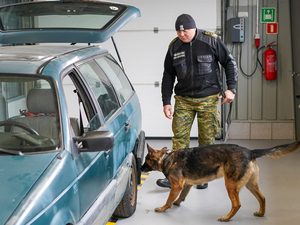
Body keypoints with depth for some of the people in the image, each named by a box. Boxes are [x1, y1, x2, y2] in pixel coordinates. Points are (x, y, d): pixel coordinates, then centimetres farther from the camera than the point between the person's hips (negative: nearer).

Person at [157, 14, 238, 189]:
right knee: (179, 136, -4)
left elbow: (230, 63, 0)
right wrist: (166, 102, 5)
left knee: (207, 139, 3)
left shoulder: (211, 41, -7)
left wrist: (231, 88, -8)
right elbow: (168, 76, 10)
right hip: (183, 99, 2)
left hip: (208, 99, -2)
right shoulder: (174, 47, 3)